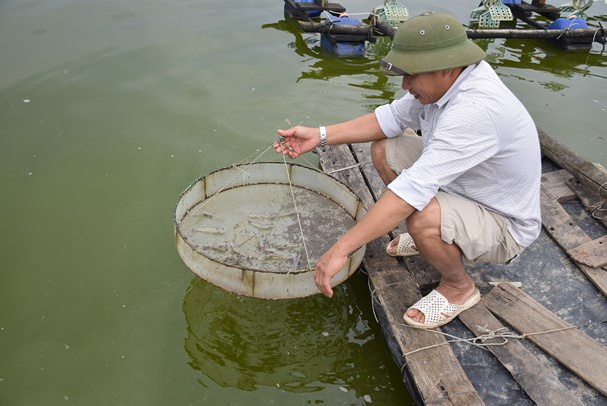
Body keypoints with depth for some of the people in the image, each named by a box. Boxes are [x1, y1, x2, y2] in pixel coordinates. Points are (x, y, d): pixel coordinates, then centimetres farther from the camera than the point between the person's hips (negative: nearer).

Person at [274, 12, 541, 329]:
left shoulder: (475, 108, -36)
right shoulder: (442, 81, -10)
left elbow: (414, 189, -42)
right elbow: (391, 118, 2)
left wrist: (341, 249, -40)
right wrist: (319, 136, -7)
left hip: (504, 225, -8)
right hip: (462, 185, 8)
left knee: (423, 218, -38)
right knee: (383, 149, 2)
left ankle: (459, 287, -3)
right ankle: (430, 238, 17)